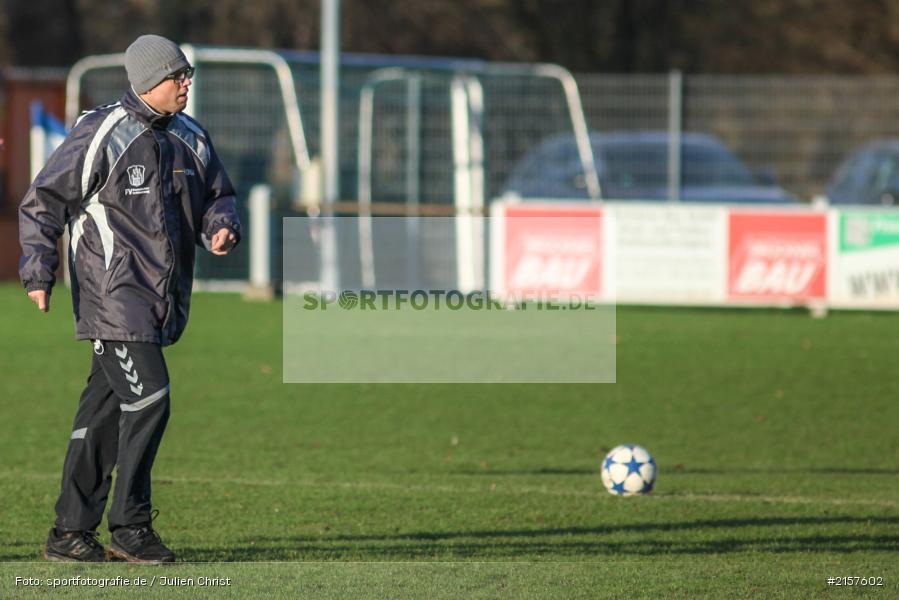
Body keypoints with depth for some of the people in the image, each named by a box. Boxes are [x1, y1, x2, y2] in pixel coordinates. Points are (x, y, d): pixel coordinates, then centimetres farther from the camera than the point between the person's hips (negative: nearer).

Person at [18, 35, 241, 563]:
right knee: (148, 400, -14)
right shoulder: (102, 137, -10)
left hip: (161, 299, 7)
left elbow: (218, 196, 22)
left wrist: (221, 228, -1)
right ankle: (130, 527, -5)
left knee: (105, 410, 11)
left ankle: (71, 533, 16)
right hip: (114, 295, -7)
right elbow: (43, 203, -5)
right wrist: (39, 271, -12)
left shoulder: (190, 139, 10)